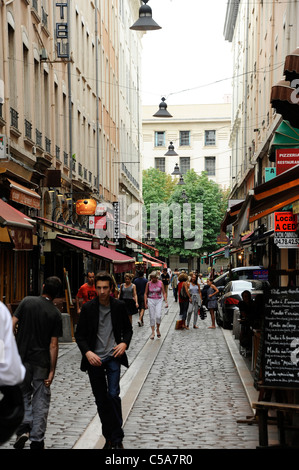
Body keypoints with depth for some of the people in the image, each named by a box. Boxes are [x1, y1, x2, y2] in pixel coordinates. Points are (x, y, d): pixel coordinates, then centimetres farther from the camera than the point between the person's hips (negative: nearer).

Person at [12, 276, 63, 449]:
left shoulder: (27, 302, -2)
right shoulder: (55, 314, -6)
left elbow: (12, 324, -6)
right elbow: (53, 345, -8)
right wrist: (52, 371, -4)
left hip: (21, 358, 2)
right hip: (42, 362, -2)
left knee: (23, 394, 18)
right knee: (40, 401, 8)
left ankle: (24, 428, -4)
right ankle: (36, 441, 9)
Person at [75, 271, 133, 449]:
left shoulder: (119, 306, -1)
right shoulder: (88, 308, -4)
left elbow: (128, 329, 10)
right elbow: (80, 334, 0)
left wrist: (124, 343, -10)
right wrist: (87, 352, -16)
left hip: (113, 356, -1)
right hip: (94, 359, 1)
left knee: (113, 395, -14)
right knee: (101, 401, 8)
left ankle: (117, 438, -2)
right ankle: (109, 438, 21)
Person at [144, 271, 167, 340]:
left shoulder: (160, 283, 0)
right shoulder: (148, 283, 1)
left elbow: (164, 293, 4)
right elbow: (146, 294, 6)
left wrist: (166, 302, -3)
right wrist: (145, 303, 1)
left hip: (159, 300, -1)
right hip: (150, 300, 1)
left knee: (158, 316, -14)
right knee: (152, 317, 0)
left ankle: (158, 329, 9)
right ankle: (153, 332, 7)